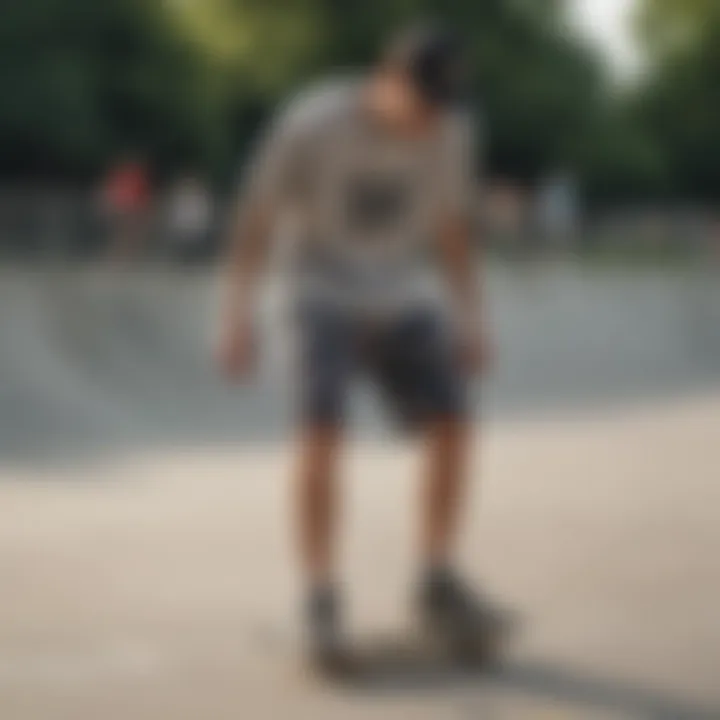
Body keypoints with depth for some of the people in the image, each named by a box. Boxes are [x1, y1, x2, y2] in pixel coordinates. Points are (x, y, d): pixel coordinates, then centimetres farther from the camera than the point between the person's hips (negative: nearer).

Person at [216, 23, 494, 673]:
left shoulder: (451, 133, -9)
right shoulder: (314, 125, -22)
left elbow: (453, 231, 7)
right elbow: (255, 221, -14)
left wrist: (469, 320, 6)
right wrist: (237, 317, -21)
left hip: (405, 301, 4)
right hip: (326, 299, -4)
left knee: (452, 425, -8)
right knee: (323, 432, -21)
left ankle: (438, 583, 7)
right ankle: (322, 603, -16)